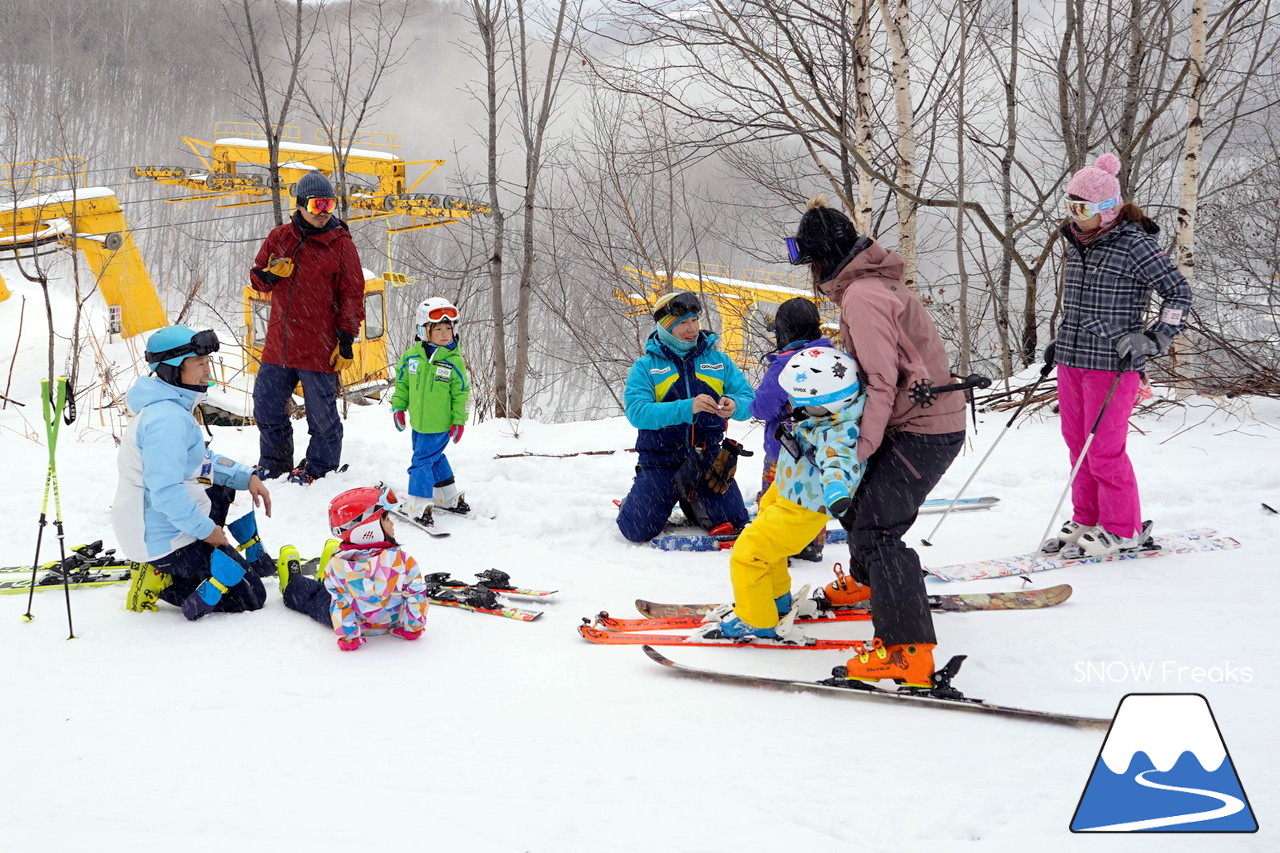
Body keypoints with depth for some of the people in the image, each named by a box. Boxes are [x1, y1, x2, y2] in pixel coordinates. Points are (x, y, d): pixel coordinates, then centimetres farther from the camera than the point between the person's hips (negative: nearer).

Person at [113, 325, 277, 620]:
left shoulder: (173, 408, 9)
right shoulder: (166, 420, -26)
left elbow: (202, 460, 22)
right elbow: (166, 492, -31)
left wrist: (248, 477, 9)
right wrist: (206, 529, -20)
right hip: (167, 538, -11)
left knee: (229, 487, 29)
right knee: (250, 597, -5)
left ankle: (255, 561, 26)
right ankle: (160, 580, -7)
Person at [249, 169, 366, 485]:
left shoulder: (340, 244, -3)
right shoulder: (279, 238, 8)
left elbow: (352, 293, -3)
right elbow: (257, 279, 16)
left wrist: (347, 339, -8)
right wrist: (270, 275, -8)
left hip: (319, 348, -4)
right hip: (278, 346, 5)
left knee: (321, 412, 2)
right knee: (266, 405, 12)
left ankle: (319, 468, 18)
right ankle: (273, 463, 29)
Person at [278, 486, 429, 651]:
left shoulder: (335, 567, -30)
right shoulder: (402, 560, -34)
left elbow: (340, 606, -23)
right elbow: (417, 594, -26)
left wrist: (348, 638, -12)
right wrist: (413, 628, -10)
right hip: (393, 621, 1)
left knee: (312, 598, 33)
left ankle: (291, 589, 63)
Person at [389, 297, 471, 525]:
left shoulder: (454, 361, -9)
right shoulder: (411, 355, -1)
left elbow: (461, 393, -3)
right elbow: (402, 382, 11)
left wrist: (459, 420, -5)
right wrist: (398, 407, 9)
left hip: (441, 425, -5)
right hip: (419, 422, 5)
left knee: (422, 460, -10)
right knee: (435, 458, 18)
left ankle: (418, 504, -6)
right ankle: (449, 496, 35)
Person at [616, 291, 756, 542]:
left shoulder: (718, 360, 7)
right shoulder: (645, 366, -1)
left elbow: (749, 399, 0)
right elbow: (636, 412, -16)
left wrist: (734, 405, -25)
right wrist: (687, 408, -29)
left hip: (708, 462, 2)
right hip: (661, 462, -2)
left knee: (733, 523, -8)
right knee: (638, 531, -13)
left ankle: (690, 502, 22)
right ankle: (637, 501, 23)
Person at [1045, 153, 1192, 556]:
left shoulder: (1134, 245, -13)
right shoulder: (1077, 242, 10)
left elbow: (1178, 292, -9)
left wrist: (1153, 340, -15)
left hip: (1111, 364, -8)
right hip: (1071, 360, 8)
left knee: (1104, 451, -3)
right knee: (1078, 446, 13)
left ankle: (1122, 529, 11)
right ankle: (1086, 521, 25)